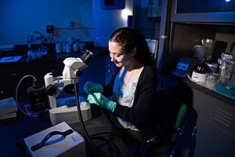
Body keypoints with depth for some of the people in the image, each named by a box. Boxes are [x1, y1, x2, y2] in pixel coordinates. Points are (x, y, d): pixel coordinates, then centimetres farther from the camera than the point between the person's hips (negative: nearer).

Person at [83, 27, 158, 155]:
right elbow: (110, 89, 9)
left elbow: (139, 116, -24)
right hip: (113, 122, 6)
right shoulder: (121, 66, -7)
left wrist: (107, 103, -30)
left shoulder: (148, 75, -24)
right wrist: (97, 87, -13)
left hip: (135, 133, -5)